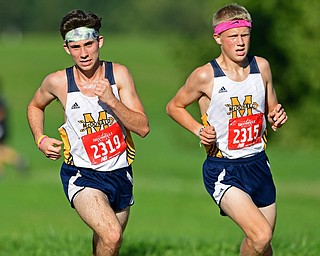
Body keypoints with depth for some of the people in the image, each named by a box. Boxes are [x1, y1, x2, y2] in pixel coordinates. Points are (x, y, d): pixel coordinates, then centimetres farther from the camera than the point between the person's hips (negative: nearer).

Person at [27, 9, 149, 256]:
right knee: (111, 236, -29)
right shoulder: (57, 82, -7)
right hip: (82, 175, -3)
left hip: (120, 172, 3)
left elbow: (143, 128, -11)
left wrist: (112, 101, -23)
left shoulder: (118, 74, -6)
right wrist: (41, 139, 2)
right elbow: (35, 106, 17)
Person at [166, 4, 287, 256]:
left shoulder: (261, 67, 3)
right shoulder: (205, 76, -11)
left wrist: (277, 118, -6)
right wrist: (199, 130, -11)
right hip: (223, 171, -5)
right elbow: (174, 107, 5)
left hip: (258, 164, 5)